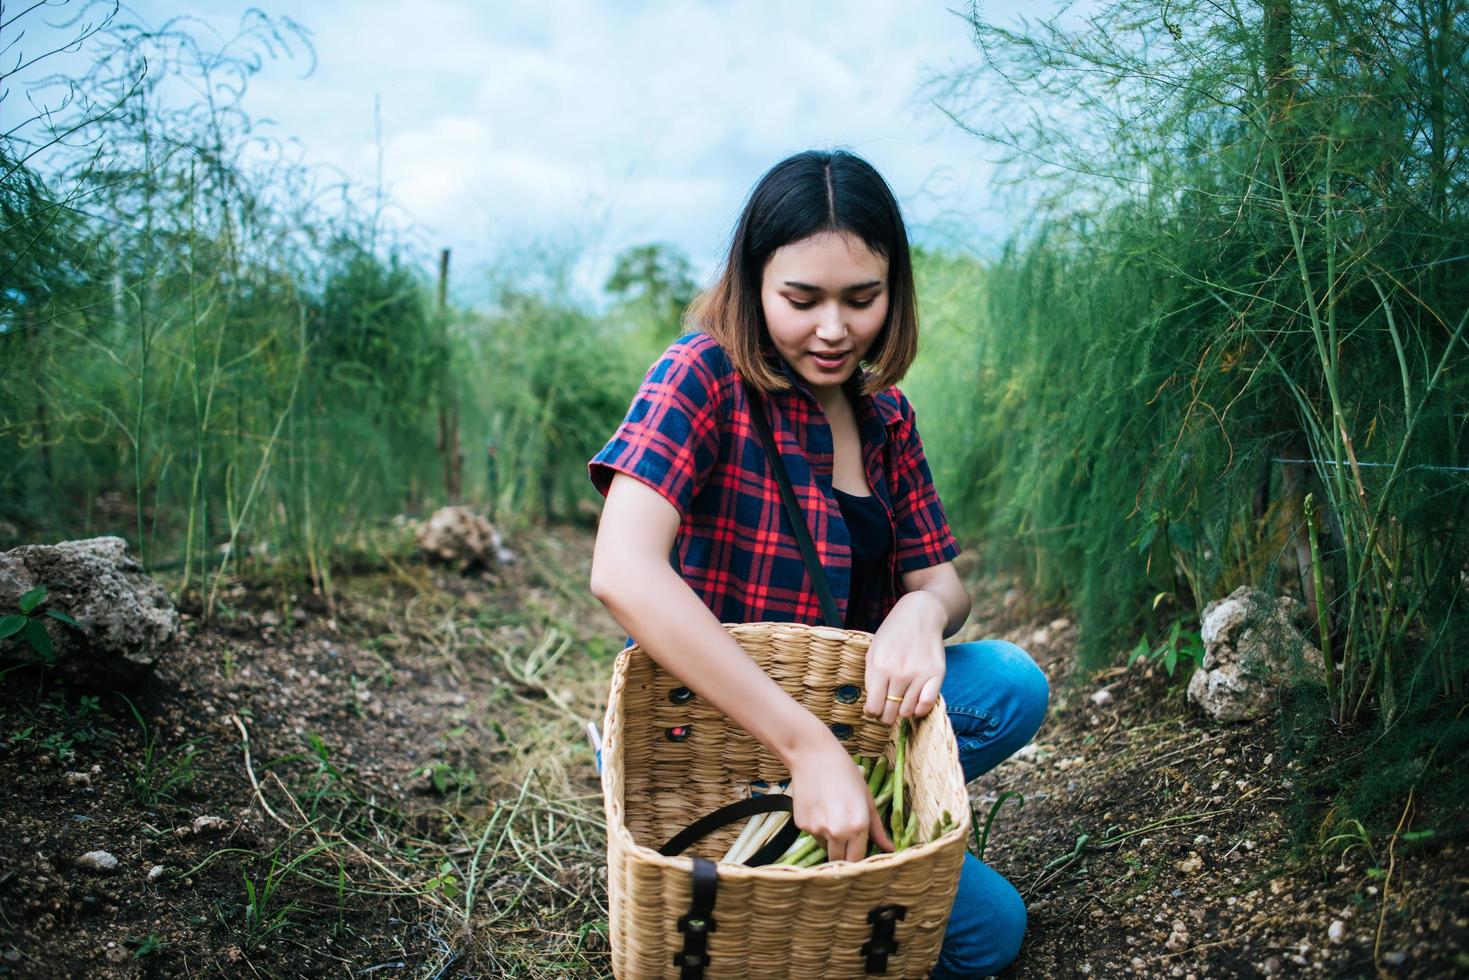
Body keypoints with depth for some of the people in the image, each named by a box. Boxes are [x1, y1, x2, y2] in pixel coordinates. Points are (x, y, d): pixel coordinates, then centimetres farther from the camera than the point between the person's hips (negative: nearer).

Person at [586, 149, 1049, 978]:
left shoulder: (883, 413, 2)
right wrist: (808, 746, -38)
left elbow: (941, 579, 4)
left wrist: (923, 610, -24)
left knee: (1012, 687, -16)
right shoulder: (704, 375, -19)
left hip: (841, 708, 7)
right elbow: (624, 573, -34)